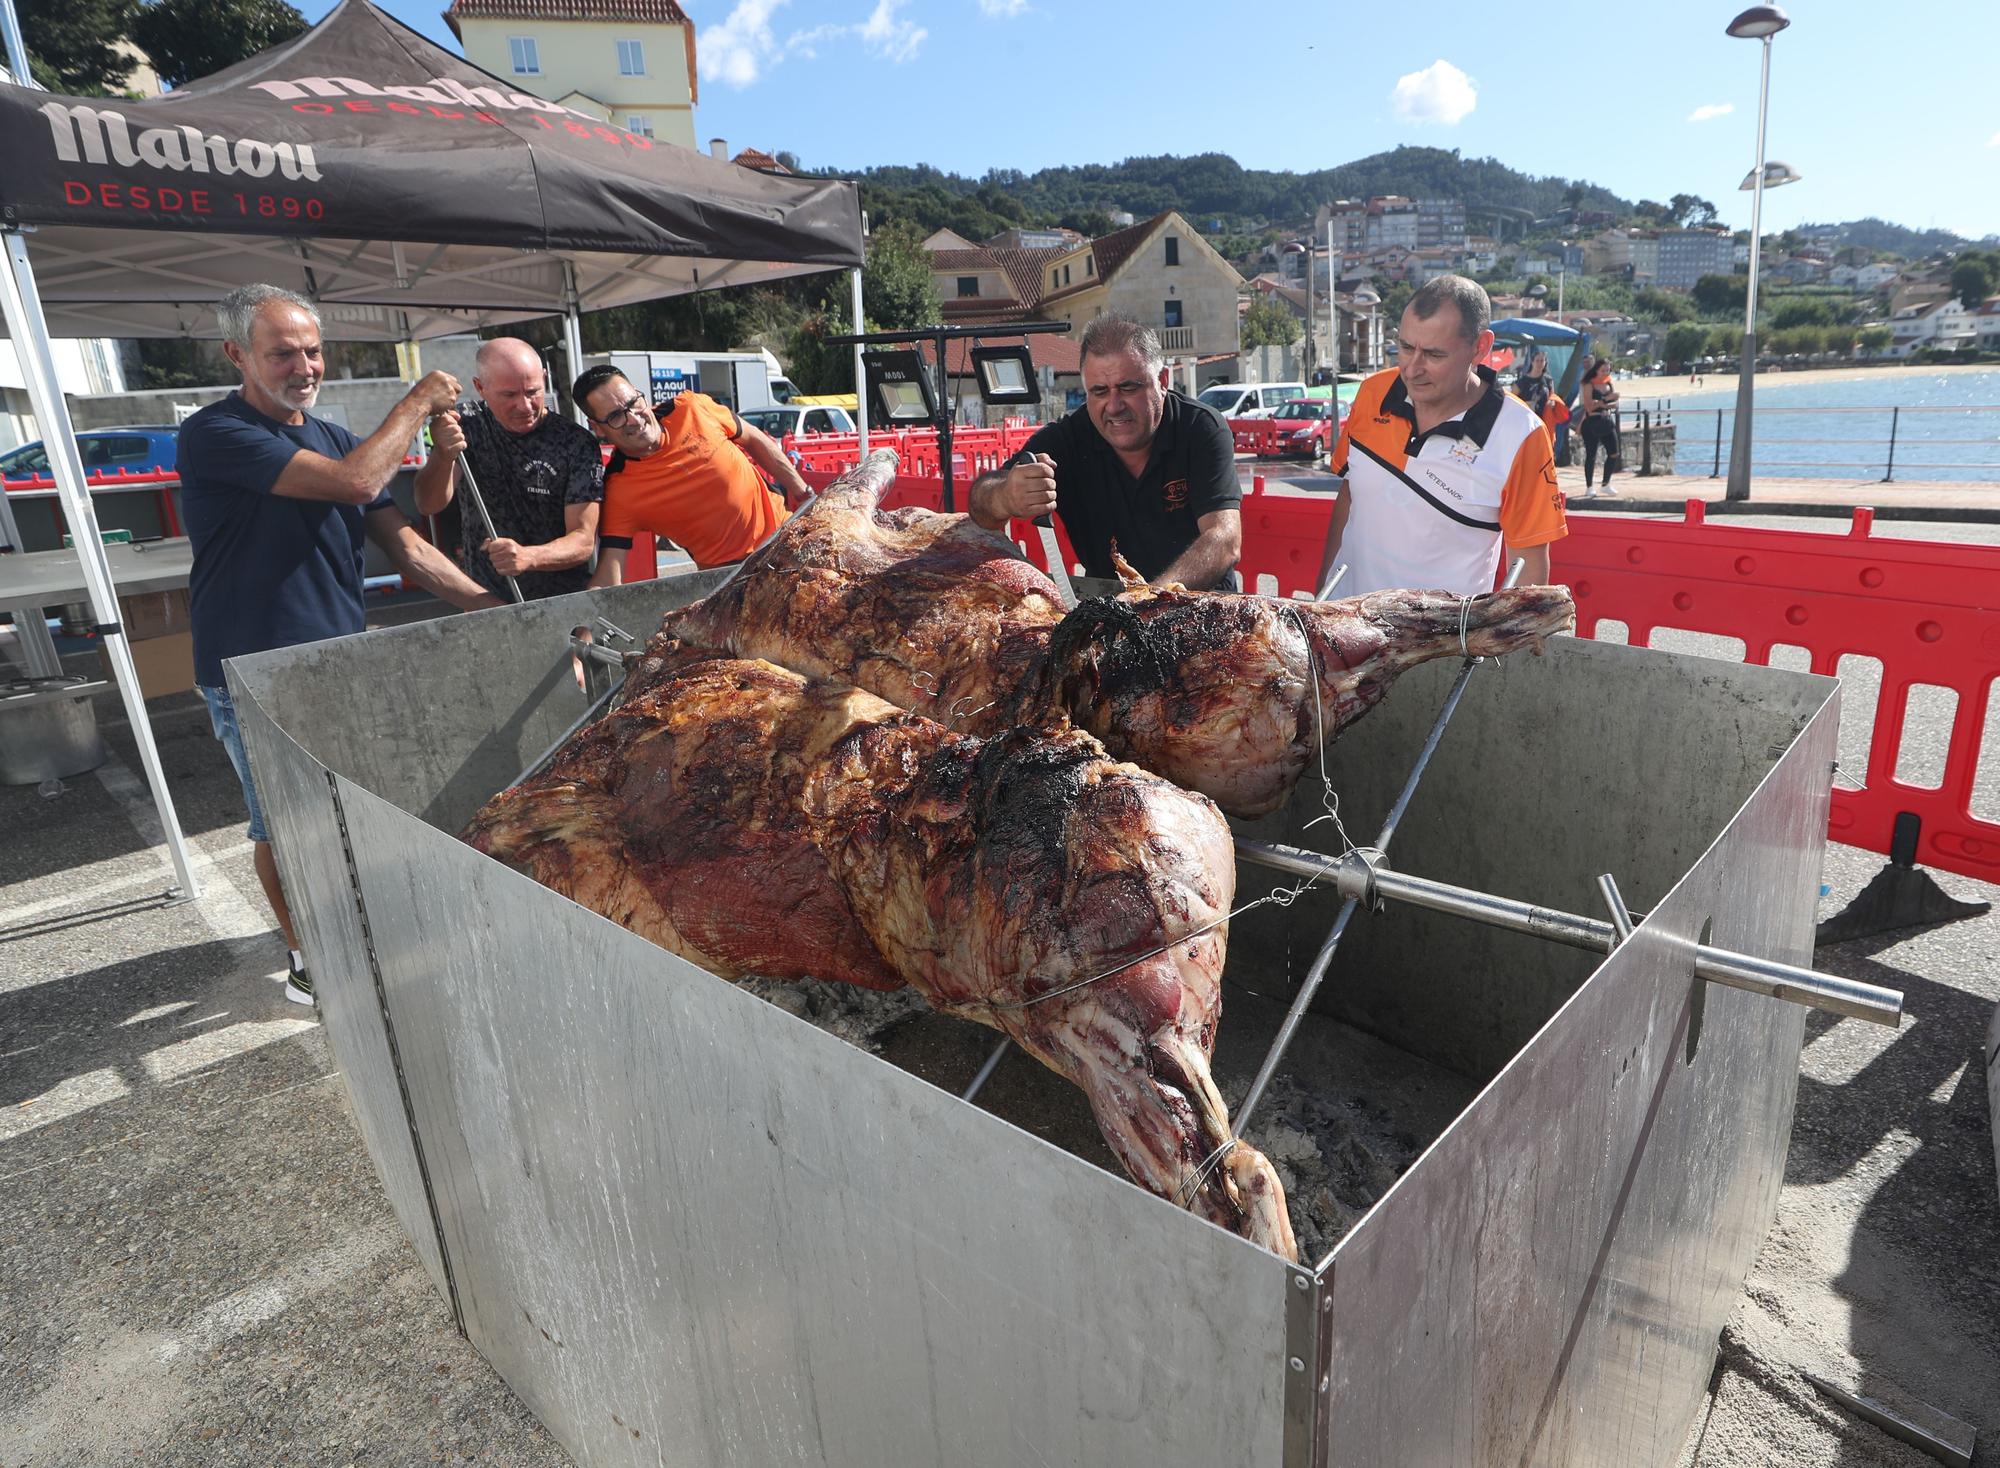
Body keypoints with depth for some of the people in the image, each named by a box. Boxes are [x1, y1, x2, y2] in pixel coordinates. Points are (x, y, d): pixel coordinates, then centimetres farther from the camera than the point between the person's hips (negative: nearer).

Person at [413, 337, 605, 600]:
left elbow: (583, 541, -12)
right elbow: (429, 506, -9)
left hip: (563, 606, 1)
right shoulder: (468, 429, 3)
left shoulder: (577, 444, -7)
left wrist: (528, 557, -32)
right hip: (484, 605, -1)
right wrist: (443, 455, -29)